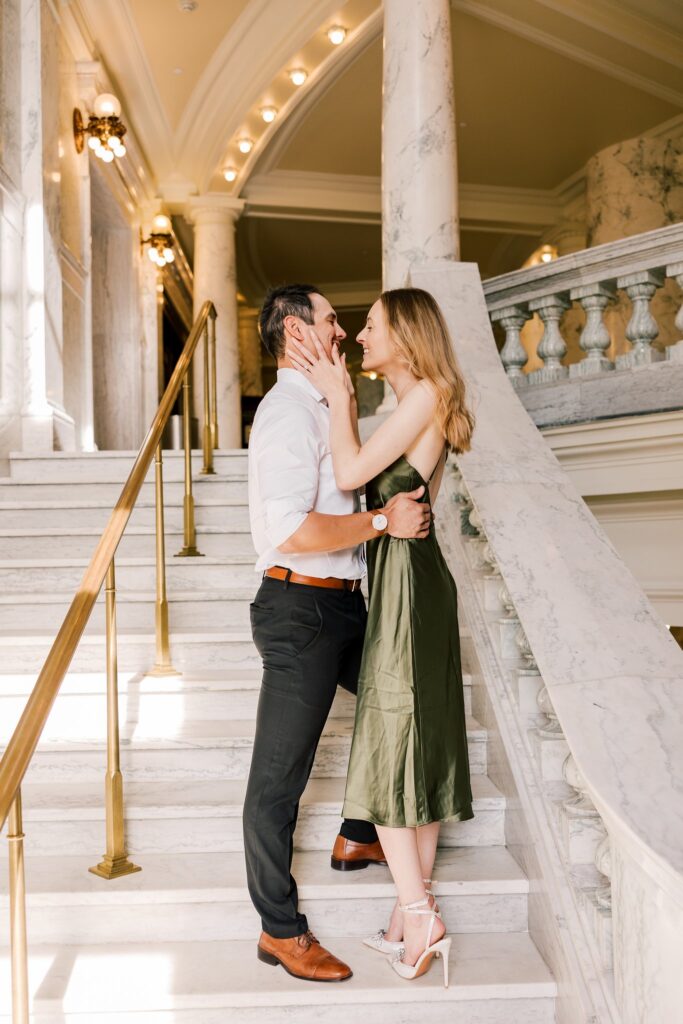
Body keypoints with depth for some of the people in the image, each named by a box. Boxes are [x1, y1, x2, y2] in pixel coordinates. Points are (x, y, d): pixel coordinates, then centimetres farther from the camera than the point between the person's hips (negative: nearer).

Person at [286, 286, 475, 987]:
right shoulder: (417, 403, 19)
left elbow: (351, 472, -16)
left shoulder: (427, 394, -10)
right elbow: (365, 472, 14)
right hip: (400, 577, 10)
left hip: (407, 578, -10)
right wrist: (340, 394, 14)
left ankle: (418, 913, 4)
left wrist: (336, 394, -5)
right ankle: (416, 910, 20)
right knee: (418, 742, 11)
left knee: (387, 743, -4)